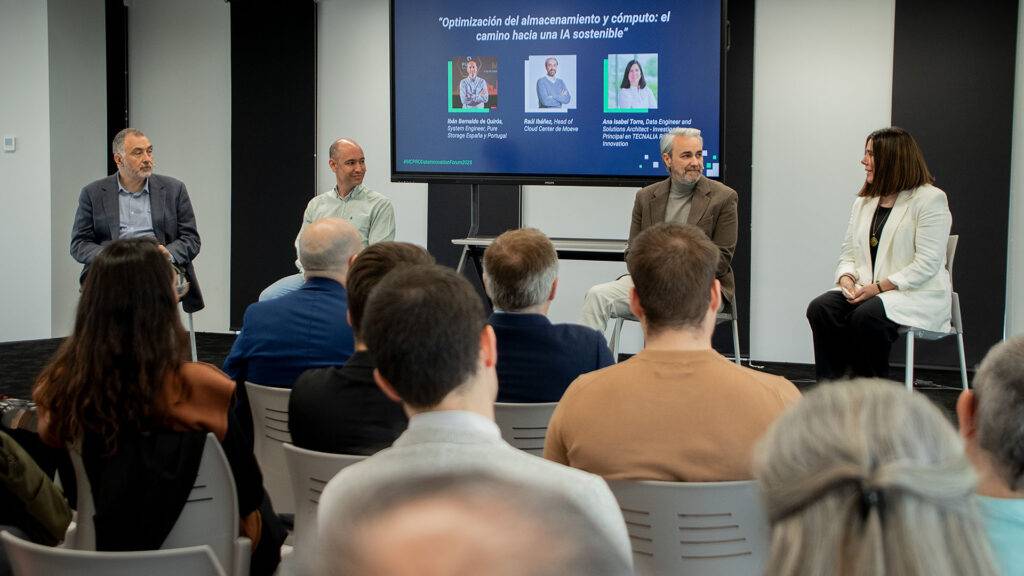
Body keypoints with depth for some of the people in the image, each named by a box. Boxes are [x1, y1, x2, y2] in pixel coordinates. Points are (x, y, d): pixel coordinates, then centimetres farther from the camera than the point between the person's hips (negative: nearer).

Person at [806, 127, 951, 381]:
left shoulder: (930, 199, -5)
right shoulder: (864, 202, 19)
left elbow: (927, 264, -13)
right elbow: (848, 252, 18)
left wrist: (879, 287, -18)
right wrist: (847, 278, -6)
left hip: (917, 294, -6)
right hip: (865, 291, 6)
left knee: (866, 316, -34)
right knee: (820, 308, -22)